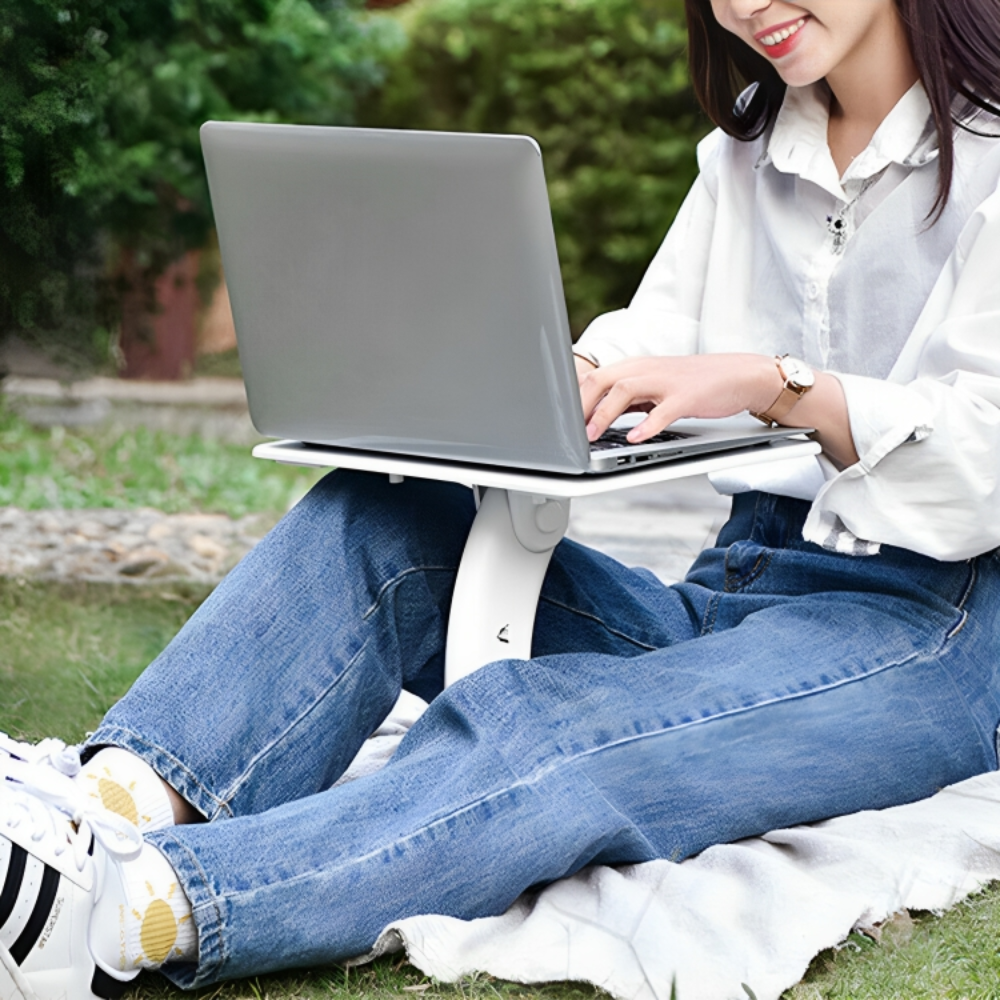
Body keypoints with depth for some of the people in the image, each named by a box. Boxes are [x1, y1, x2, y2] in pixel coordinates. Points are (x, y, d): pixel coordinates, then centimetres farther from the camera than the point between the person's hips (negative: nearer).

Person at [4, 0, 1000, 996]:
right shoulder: (744, 155, 20)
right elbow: (642, 352, 11)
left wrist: (780, 382, -26)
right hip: (725, 595, 7)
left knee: (536, 737, -34)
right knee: (376, 521, -14)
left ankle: (131, 911, -50)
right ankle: (117, 797, -35)